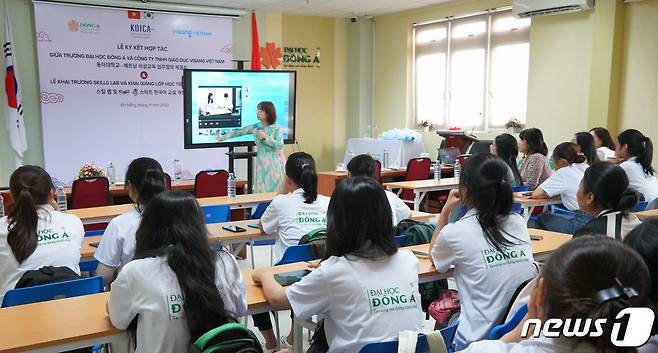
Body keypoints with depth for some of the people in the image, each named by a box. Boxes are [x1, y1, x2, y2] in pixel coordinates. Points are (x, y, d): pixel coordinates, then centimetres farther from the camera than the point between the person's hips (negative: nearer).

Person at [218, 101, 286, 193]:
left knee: (277, 191, 0)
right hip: (262, 163, 2)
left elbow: (280, 146, -13)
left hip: (275, 163, -2)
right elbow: (238, 132, 5)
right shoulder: (255, 127, 3)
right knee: (262, 191, 1)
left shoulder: (277, 128, -5)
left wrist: (266, 137, -20)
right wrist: (222, 137, 5)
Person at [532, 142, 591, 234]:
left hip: (583, 223, -8)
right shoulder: (586, 168, 14)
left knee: (542, 218, 11)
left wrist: (552, 193, 11)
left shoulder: (563, 172, -5)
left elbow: (536, 194, -8)